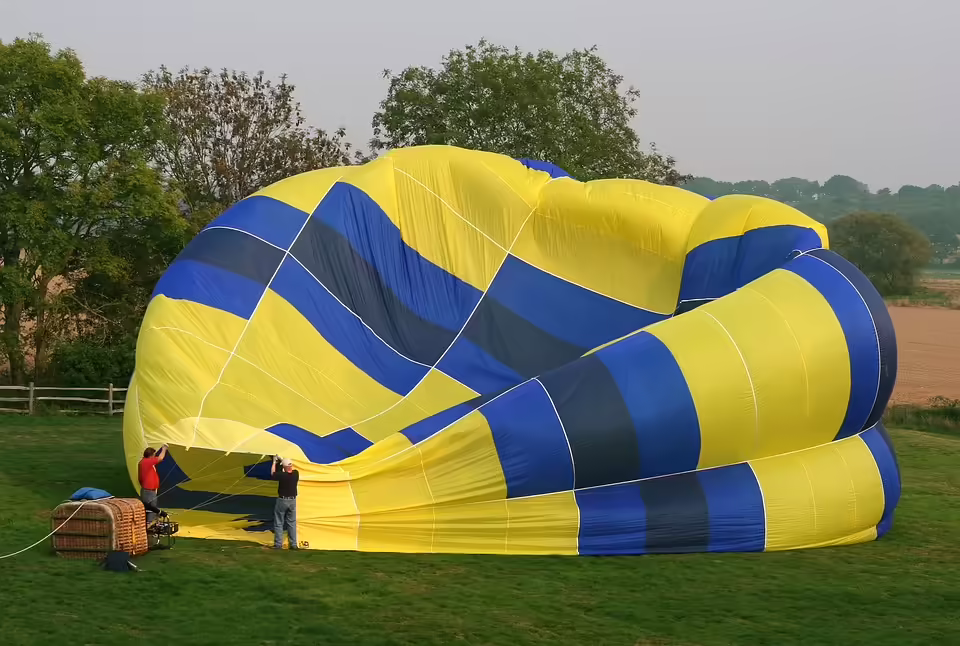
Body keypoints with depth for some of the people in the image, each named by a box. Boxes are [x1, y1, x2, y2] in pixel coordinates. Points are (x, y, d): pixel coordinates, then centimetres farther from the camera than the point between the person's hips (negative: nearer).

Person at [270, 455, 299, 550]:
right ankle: (293, 544, 13)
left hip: (282, 500, -5)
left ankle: (278, 544, 5)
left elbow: (272, 474, 0)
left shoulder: (282, 475, -21)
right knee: (292, 523, 12)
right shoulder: (296, 474, -7)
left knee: (279, 523, 5)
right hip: (292, 500, 5)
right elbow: (290, 470, 17)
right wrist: (283, 460, 24)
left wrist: (274, 462, 12)